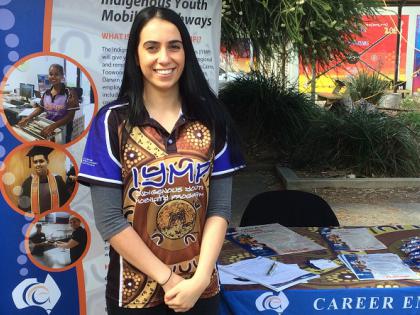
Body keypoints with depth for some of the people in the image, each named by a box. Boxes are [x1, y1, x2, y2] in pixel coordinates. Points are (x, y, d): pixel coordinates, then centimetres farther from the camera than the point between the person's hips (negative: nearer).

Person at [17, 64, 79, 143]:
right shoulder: (46, 93, 3)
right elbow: (40, 108, 14)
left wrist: (53, 126, -32)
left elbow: (70, 116, -19)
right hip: (46, 129, 5)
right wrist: (28, 118, -4)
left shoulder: (69, 93, -14)